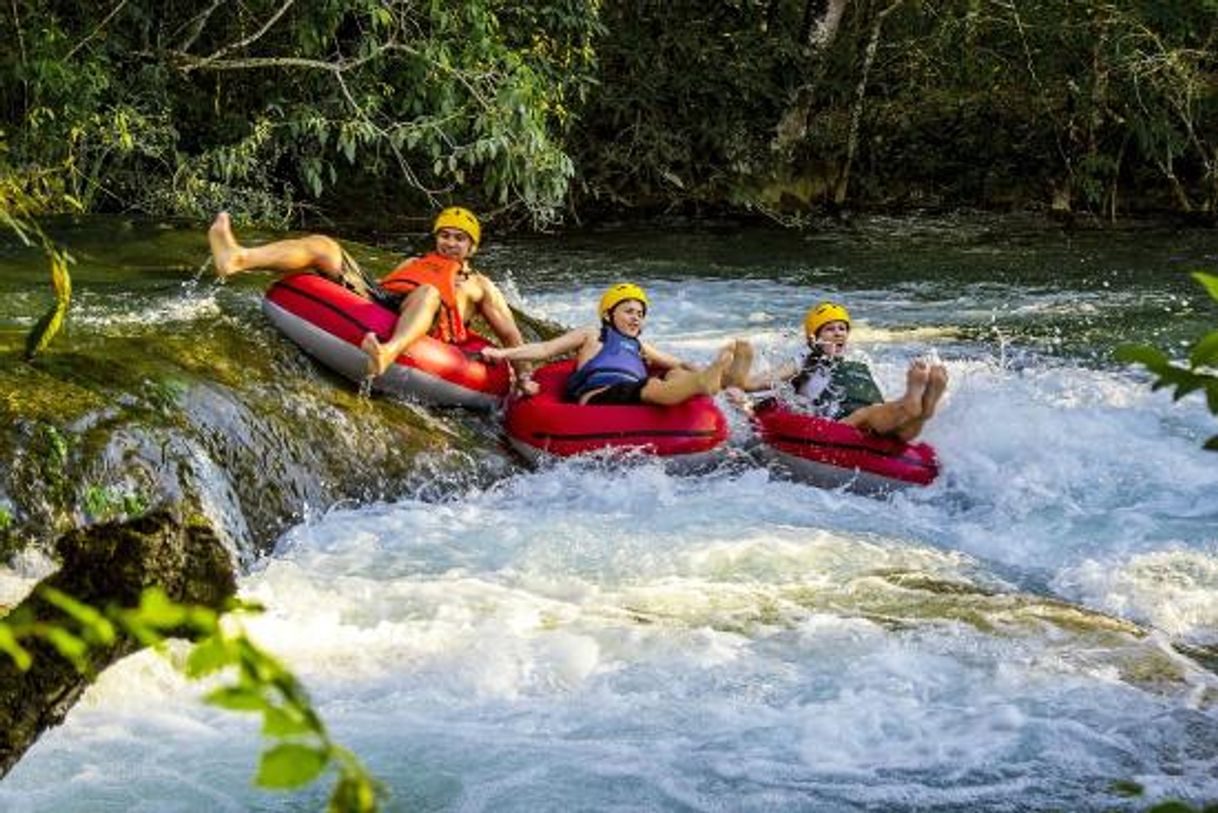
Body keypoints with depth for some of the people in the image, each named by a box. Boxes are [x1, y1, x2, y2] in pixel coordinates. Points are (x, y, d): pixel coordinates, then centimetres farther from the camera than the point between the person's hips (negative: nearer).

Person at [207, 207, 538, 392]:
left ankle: (387, 353, -72)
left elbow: (510, 335, 23)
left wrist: (523, 378, 14)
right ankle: (237, 259, -39)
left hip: (416, 329, -4)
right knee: (324, 246, -11)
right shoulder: (415, 263, 40)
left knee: (428, 291, -40)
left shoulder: (479, 286, 29)